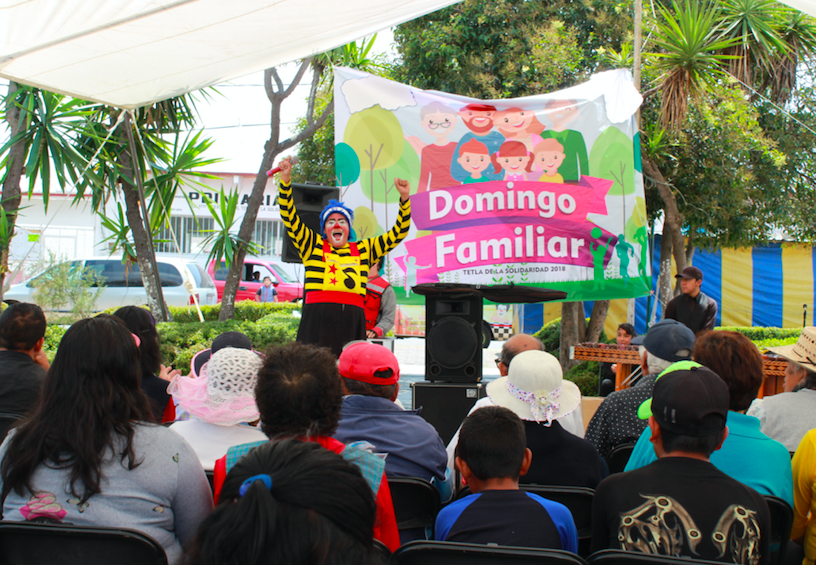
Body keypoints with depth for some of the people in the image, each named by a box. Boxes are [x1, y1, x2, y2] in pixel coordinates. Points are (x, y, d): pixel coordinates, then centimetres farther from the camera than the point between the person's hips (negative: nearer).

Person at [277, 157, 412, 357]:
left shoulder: (364, 249, 20)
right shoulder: (313, 245, 14)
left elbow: (397, 234, 21)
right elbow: (290, 218, 7)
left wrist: (404, 198, 12)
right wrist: (285, 180, -3)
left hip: (352, 319, 2)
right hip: (317, 318, -2)